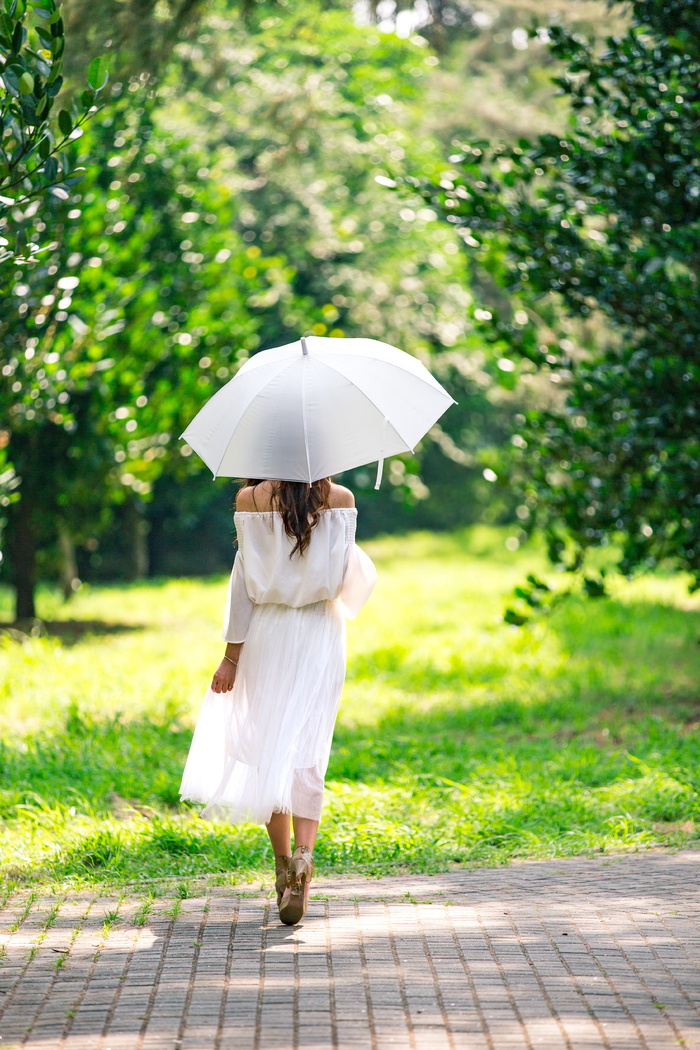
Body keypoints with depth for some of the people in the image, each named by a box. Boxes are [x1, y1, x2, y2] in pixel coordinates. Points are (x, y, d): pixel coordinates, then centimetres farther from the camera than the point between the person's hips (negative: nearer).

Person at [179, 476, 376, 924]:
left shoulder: (251, 498, -5)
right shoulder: (341, 499, -2)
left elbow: (247, 579, -5)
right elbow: (345, 574, -3)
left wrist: (232, 656, 0)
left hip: (267, 634, 0)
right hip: (321, 635, 0)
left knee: (268, 747, 13)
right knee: (306, 752, -1)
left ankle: (283, 862, 14)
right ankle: (303, 853, -23)